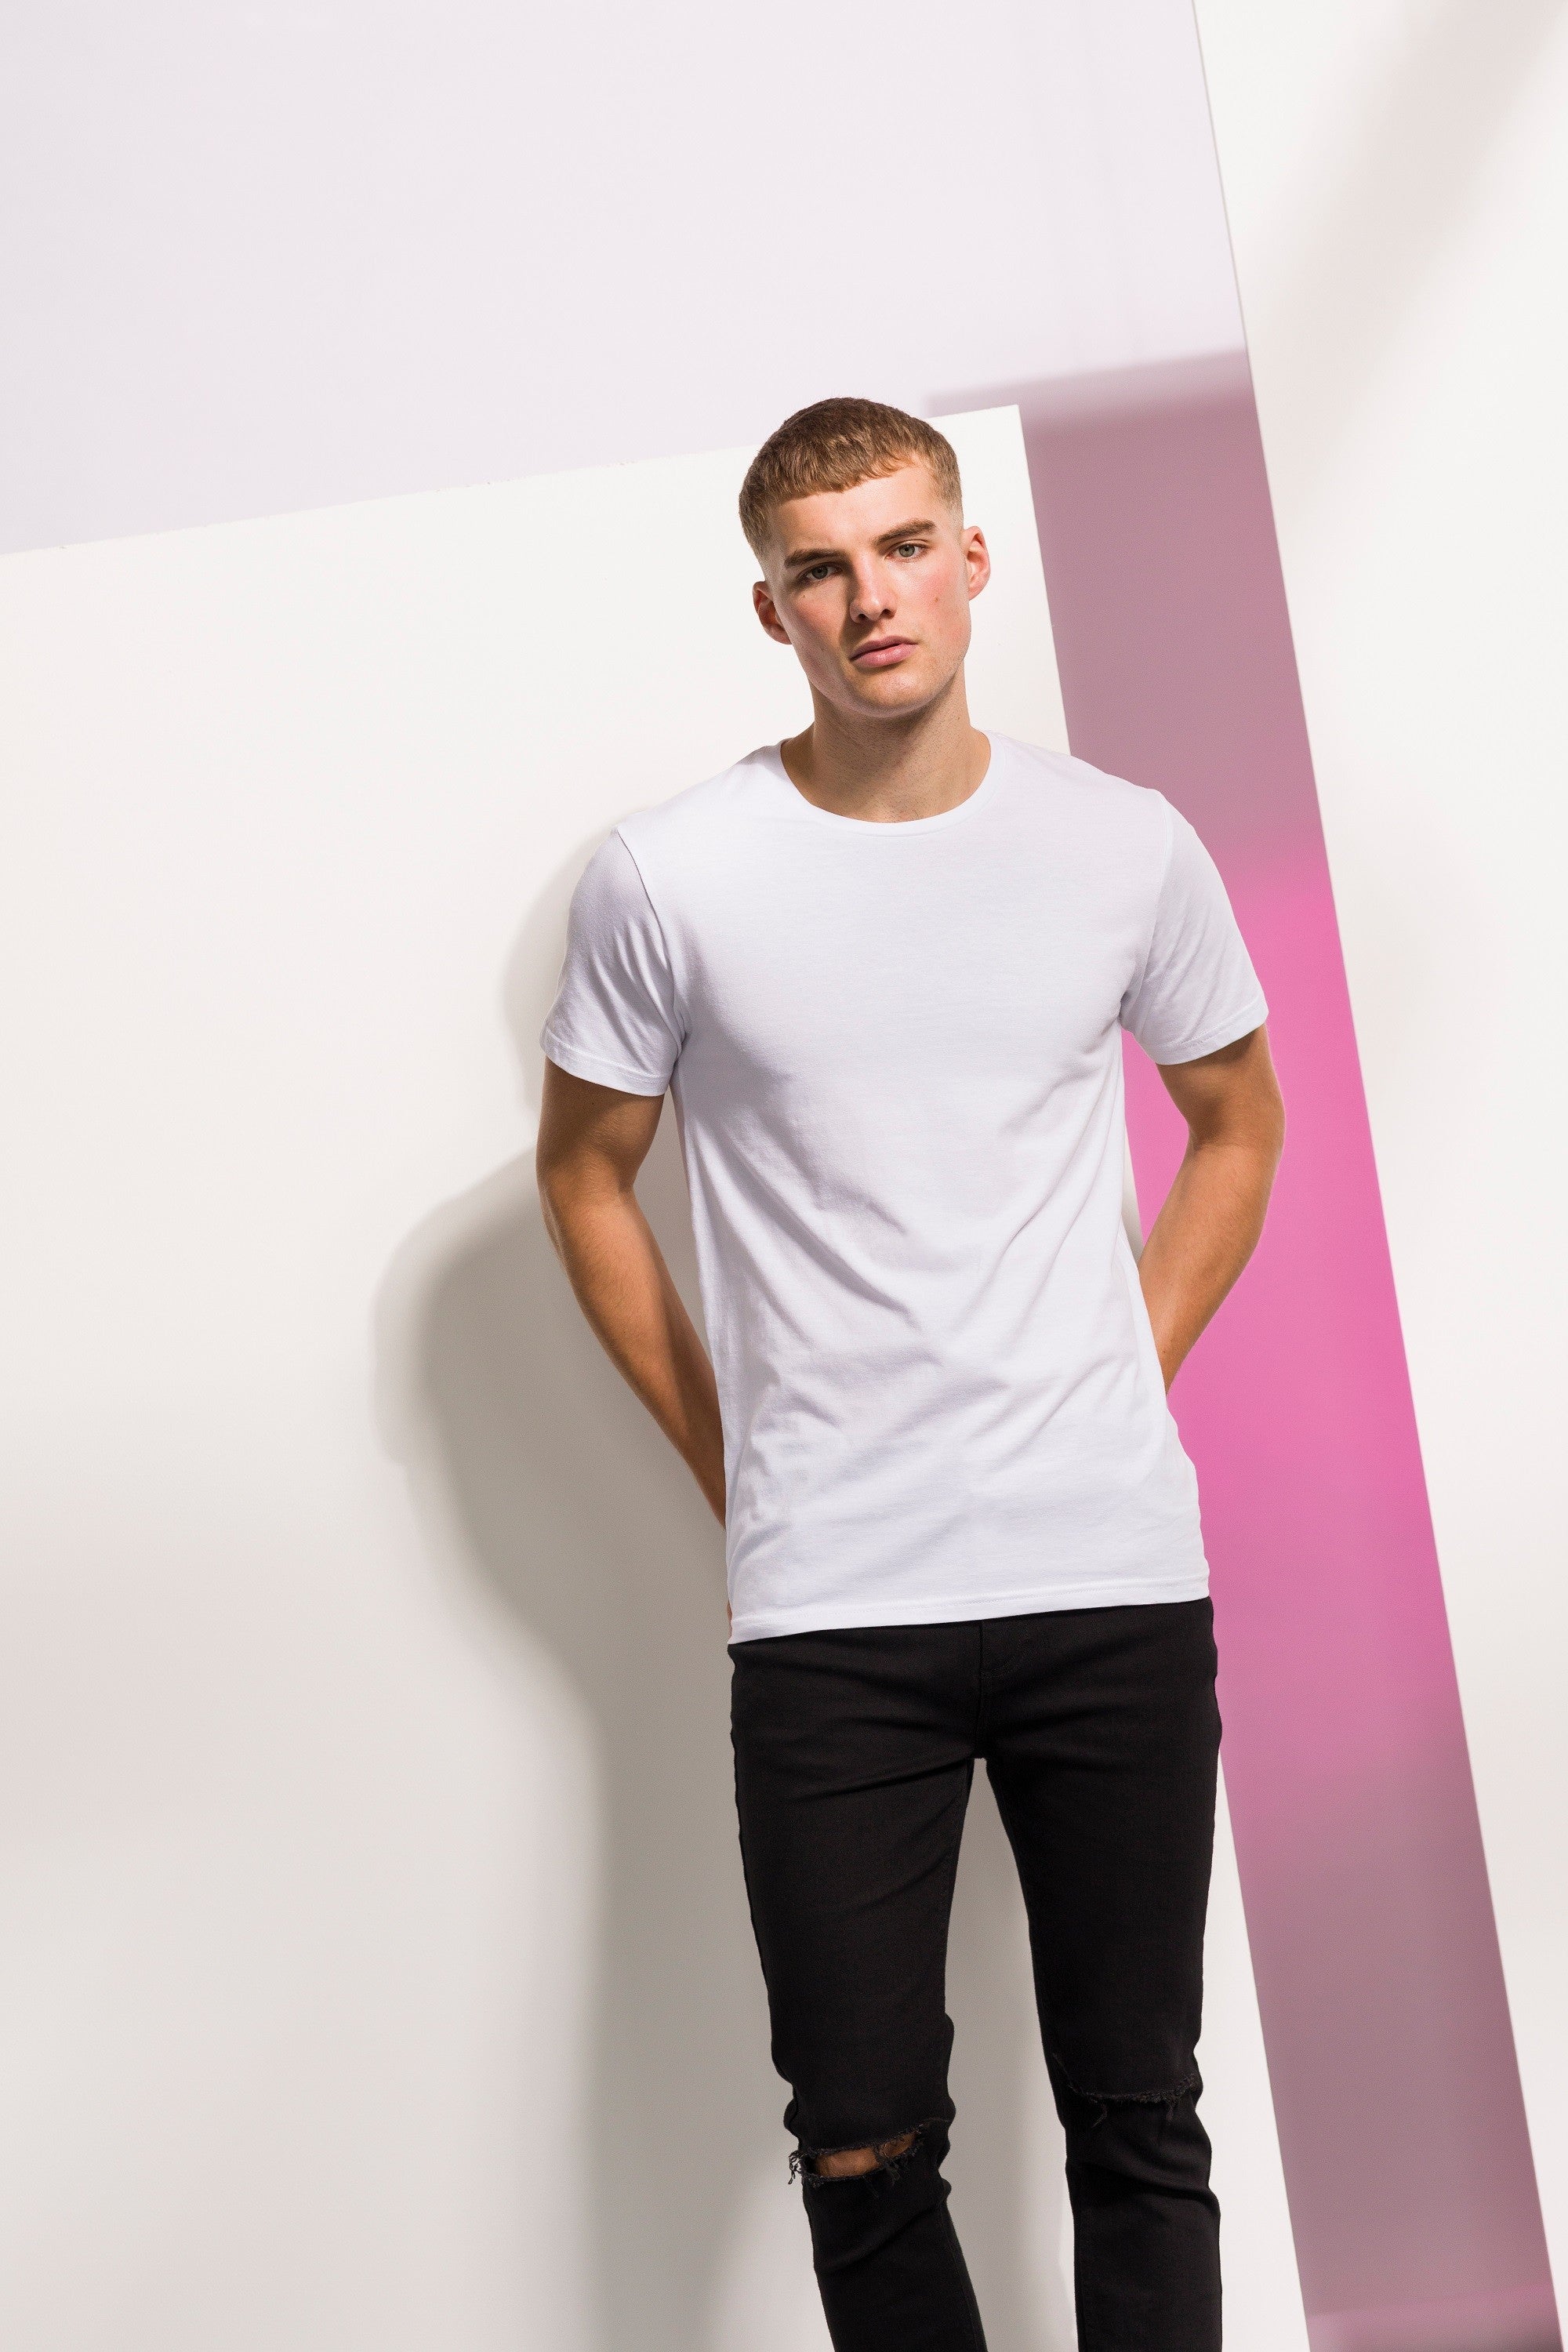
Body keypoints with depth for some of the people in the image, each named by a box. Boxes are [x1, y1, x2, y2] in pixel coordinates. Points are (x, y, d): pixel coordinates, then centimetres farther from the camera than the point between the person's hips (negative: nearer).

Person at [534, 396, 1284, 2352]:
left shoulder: (1128, 849, 3)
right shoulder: (665, 880, -3)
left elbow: (1240, 1121, 18)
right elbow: (584, 1176, 9)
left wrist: (1126, 1379, 8)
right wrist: (730, 1460, 4)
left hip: (1118, 1579, 2)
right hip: (829, 1608, -1)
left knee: (1139, 2120, 11)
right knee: (865, 2151, 6)